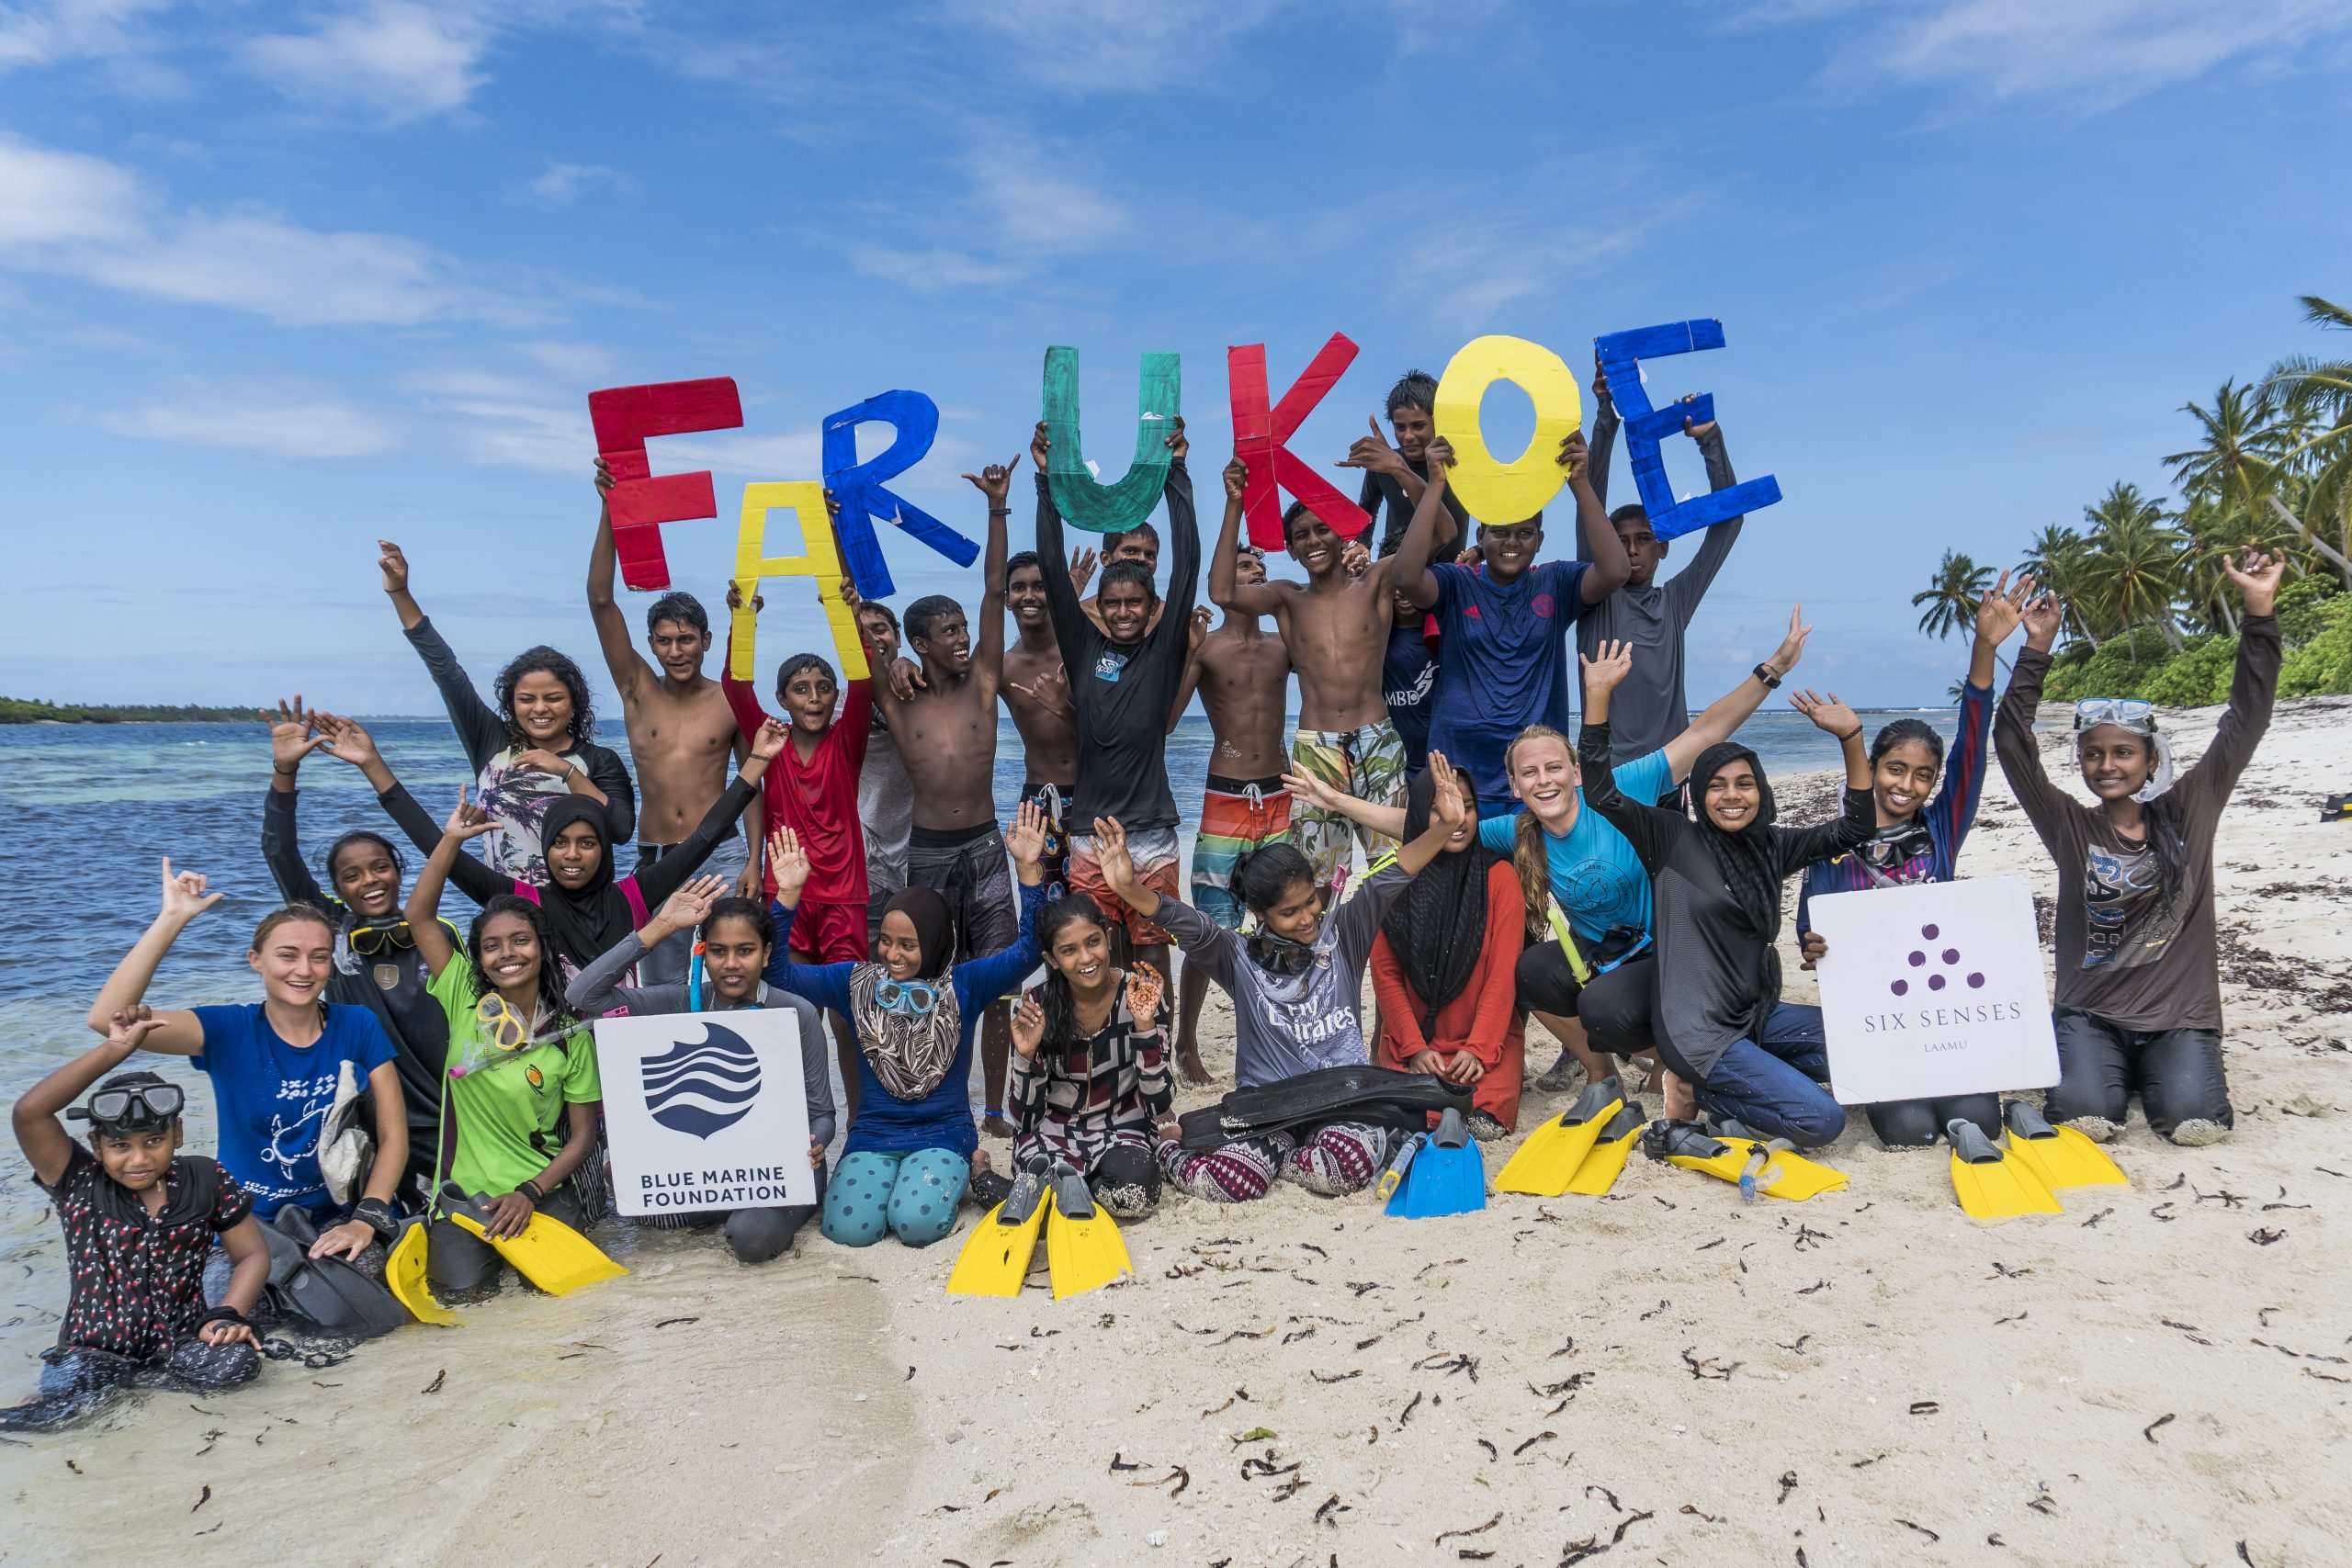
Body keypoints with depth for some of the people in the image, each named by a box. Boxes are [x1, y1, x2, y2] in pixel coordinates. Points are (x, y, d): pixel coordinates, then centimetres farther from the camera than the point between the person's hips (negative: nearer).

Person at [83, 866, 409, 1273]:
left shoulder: (358, 1026, -1)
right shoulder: (230, 1030, -4)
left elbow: (393, 1134, -2)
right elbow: (105, 1018, -20)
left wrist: (367, 1219, -18)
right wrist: (171, 918, -22)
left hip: (339, 1216, 1)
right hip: (251, 1220, 0)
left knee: (365, 1268, -30)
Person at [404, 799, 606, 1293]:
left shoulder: (571, 1034, -1)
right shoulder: (465, 1002, 2)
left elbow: (584, 1134, 0)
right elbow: (419, 916, -3)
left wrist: (531, 1192, -14)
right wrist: (452, 840, -10)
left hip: (545, 1188, 0)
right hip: (467, 1189, 1)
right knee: (461, 1288, -21)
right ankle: (447, 1237, 14)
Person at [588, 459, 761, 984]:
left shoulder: (731, 701, 1)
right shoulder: (638, 690, 4)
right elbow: (601, 600, -4)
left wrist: (754, 862, -3)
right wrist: (610, 508, -11)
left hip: (721, 856, -2)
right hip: (655, 860, 2)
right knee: (660, 993, 6)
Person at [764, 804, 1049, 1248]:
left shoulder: (964, 984, -3)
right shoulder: (856, 982, 2)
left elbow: (1026, 951, -15)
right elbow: (779, 972, -4)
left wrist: (1028, 869, -26)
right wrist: (787, 896, -17)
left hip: (943, 1131, -2)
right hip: (872, 1132, 2)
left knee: (918, 1222, -27)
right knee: (849, 1228, -22)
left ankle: (957, 1175, 8)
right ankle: (890, 1175, 12)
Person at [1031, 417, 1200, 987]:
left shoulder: (1164, 650, 2)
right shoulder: (1084, 647, 6)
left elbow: (1188, 562, -4)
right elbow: (1053, 570, 3)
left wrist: (1176, 473, -7)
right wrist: (1047, 481, -1)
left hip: (1151, 832, -1)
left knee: (1152, 952, 5)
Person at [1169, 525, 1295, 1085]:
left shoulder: (1283, 646, 11)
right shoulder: (1203, 647, -1)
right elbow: (1164, 719, -11)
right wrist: (1184, 647, -19)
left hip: (1280, 801, 4)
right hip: (1225, 802, -4)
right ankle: (1186, 1045, 11)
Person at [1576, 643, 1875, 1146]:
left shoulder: (1773, 846, 9)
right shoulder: (1674, 839, -7)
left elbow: (1854, 827, 8)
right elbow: (1601, 793, -18)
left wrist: (1851, 737, -3)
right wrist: (1598, 693, -25)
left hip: (1757, 1014, 7)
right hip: (1697, 1029, -7)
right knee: (1823, 1122, -17)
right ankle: (1695, 1088, 2)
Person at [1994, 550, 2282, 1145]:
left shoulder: (2187, 811, 4)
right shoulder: (2070, 827, 1)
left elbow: (2245, 723, -2)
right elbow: (2013, 747, -9)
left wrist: (2260, 611, -9)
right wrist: (2036, 650, -15)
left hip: (2180, 1014, 1)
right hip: (2091, 1012, -1)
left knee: (2192, 1117, -24)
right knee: (2084, 1110, -25)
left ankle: (2155, 1073, 11)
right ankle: (2113, 1071, 10)